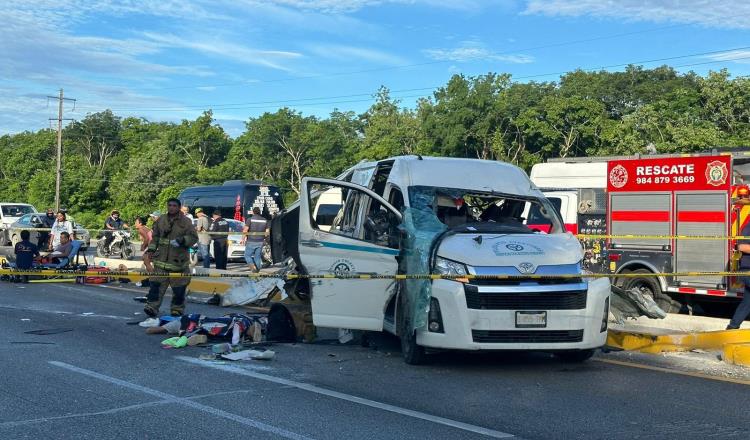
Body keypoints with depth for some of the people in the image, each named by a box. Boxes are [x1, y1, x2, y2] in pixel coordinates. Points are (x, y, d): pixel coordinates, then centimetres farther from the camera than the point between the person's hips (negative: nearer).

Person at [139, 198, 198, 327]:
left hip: (179, 262, -3)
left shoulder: (186, 222, -3)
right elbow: (155, 237, 18)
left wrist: (182, 240, -21)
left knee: (179, 290, 5)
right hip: (161, 260, 3)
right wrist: (151, 249, 7)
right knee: (155, 286, -4)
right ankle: (152, 314, -4)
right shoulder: (161, 220, 9)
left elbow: (193, 238, -5)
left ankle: (176, 313, 19)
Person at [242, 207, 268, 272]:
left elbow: (245, 230, -14)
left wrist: (243, 238, -2)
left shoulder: (250, 219, -8)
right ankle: (257, 269, 9)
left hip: (251, 242, -4)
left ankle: (252, 265, -14)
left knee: (247, 255, 7)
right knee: (257, 256, 12)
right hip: (260, 242, 4)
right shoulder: (265, 220, 4)